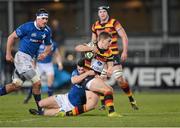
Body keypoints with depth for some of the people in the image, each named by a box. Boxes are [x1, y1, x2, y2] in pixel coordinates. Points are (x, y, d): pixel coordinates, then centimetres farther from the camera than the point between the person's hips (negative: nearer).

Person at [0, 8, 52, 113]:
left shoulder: (47, 31, 5)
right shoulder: (27, 27, -15)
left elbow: (48, 46, 17)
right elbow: (11, 37, -7)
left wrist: (45, 53, -6)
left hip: (29, 59, 8)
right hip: (22, 56, -8)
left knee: (16, 85, 11)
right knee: (37, 83, -12)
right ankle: (40, 109, -3)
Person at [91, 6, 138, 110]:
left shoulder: (114, 23, -6)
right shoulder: (95, 26, 8)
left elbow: (124, 37, -8)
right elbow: (93, 41, 20)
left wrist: (125, 52, -15)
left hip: (113, 54, -4)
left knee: (119, 78, -10)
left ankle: (132, 100, 8)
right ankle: (103, 103, 6)